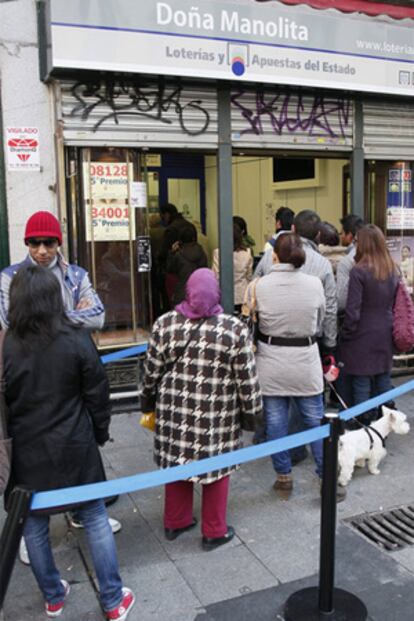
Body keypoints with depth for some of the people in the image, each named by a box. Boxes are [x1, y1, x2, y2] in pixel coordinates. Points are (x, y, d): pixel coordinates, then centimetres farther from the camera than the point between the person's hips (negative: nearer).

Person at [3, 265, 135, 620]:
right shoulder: (77, 339, -12)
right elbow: (97, 393, -5)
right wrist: (101, 432, 10)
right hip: (74, 448, 0)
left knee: (34, 525, 19)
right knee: (96, 519, 13)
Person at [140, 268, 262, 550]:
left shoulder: (165, 324, -6)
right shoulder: (234, 328, -13)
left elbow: (152, 371, 1)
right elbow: (247, 377, -8)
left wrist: (148, 402, 16)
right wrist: (252, 408, 5)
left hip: (174, 410, 3)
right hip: (217, 415, -2)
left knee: (177, 461, 19)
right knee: (216, 468, 13)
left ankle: (176, 521, 35)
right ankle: (214, 531, 27)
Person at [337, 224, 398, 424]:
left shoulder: (359, 271, -17)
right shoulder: (393, 270, 3)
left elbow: (352, 311, -16)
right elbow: (395, 305, 12)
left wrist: (345, 335, -4)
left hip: (363, 338, -6)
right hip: (385, 337, 6)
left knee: (361, 385, 4)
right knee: (383, 382, 16)